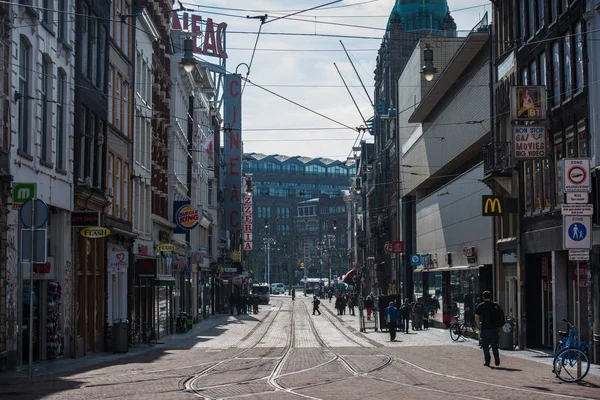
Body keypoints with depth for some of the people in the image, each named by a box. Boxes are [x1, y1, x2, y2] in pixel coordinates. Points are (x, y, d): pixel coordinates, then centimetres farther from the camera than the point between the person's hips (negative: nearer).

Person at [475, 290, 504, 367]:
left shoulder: (481, 306, -3)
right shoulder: (496, 305, 5)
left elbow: (476, 317, -8)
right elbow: (501, 316, 4)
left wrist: (479, 325, 5)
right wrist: (500, 328, 9)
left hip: (485, 329, -3)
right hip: (494, 328, 3)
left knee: (485, 346, 6)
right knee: (494, 345, 14)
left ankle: (487, 361, 3)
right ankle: (497, 360, 5)